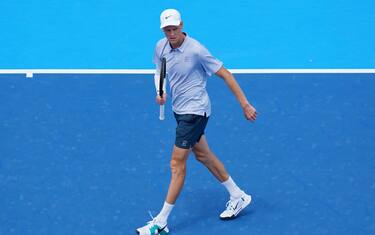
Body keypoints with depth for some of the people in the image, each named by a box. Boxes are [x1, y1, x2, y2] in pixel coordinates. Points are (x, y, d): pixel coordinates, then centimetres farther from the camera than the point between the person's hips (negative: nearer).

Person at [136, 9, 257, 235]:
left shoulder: (196, 50, -22)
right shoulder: (161, 47, -2)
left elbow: (225, 74, -16)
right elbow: (159, 71, 17)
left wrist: (245, 105, -17)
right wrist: (160, 93, -5)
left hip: (195, 111, -8)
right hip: (180, 110, 8)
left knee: (177, 164, -6)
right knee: (203, 154, 19)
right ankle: (238, 196, 35)